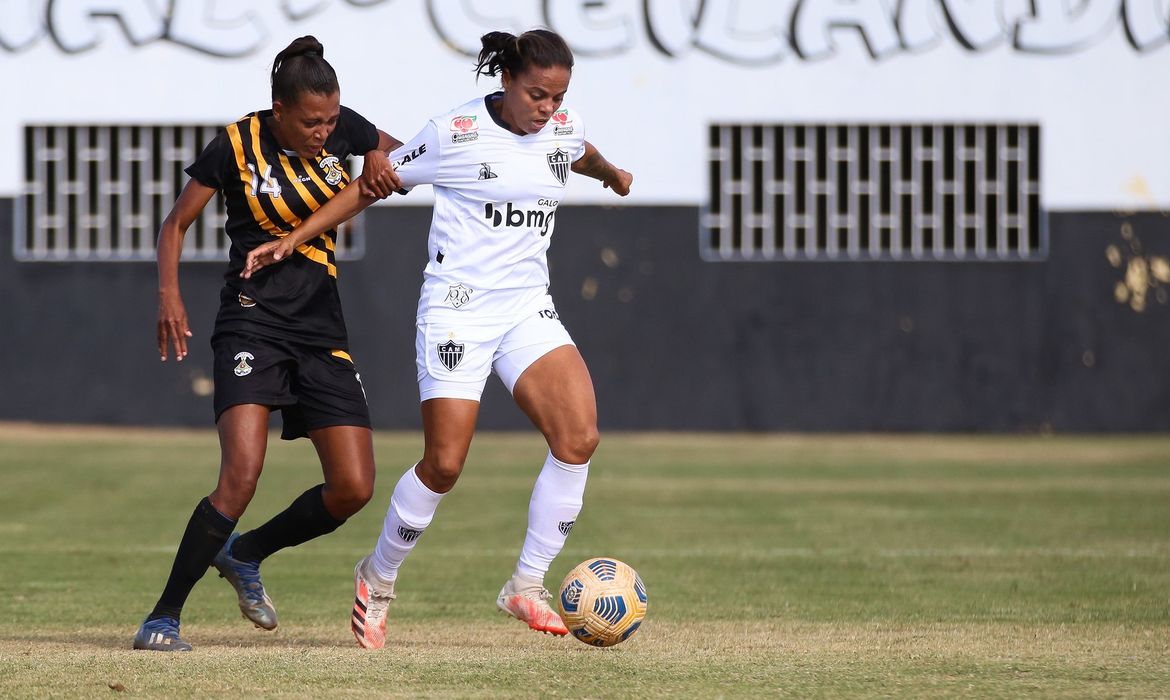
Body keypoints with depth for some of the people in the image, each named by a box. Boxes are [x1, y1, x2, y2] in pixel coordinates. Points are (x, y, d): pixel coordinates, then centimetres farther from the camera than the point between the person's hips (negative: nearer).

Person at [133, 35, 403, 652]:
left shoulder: (341, 129, 2)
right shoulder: (236, 146, -8)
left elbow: (396, 149, 23)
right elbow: (177, 222, 1)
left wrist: (380, 162, -2)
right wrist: (168, 293, -15)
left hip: (322, 333, 5)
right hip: (253, 324, -5)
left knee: (353, 489, -3)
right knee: (241, 475, -23)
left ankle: (245, 555, 24)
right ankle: (163, 618, -13)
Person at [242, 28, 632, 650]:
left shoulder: (566, 129, 4)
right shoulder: (457, 133, -12)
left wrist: (612, 175, 53)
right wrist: (293, 238, -6)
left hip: (527, 307, 5)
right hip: (457, 310, -5)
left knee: (578, 437, -17)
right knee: (443, 465, -8)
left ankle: (526, 586, -5)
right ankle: (377, 580, 18)